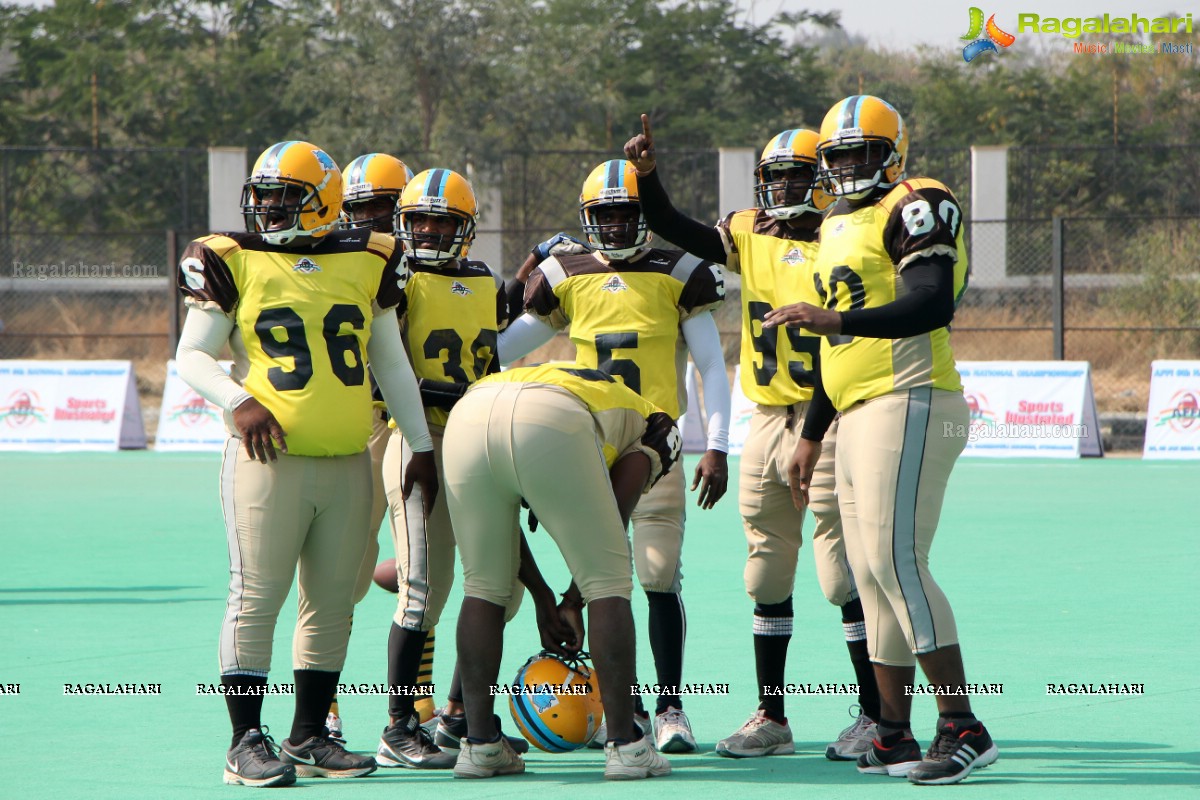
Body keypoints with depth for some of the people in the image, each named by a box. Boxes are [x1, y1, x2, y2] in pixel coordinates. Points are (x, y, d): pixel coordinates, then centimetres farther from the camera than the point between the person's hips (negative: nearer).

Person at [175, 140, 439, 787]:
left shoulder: (367, 263, 9)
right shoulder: (233, 261, 0)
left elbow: (391, 363, 16)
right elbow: (192, 356, 1)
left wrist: (421, 448, 14)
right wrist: (237, 400, -17)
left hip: (348, 463, 4)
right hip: (270, 459, -4)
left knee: (332, 601, 7)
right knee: (256, 596, -6)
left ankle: (309, 735, 16)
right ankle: (247, 741, -1)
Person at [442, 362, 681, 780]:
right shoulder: (652, 426, 32)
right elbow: (613, 518, 19)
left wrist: (544, 599, 44)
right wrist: (573, 601, 29)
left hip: (467, 415, 5)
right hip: (551, 428, -4)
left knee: (483, 585, 20)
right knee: (607, 585, 11)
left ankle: (478, 745, 20)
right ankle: (623, 745, 12)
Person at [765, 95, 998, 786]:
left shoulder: (917, 208, -6)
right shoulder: (839, 229, 22)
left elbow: (932, 304, -21)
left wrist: (838, 319, -29)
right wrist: (811, 437, 29)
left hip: (910, 404, -9)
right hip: (861, 417, 10)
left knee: (897, 564, -17)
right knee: (873, 575, 8)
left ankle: (964, 729, -17)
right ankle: (895, 736, 11)